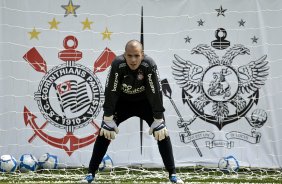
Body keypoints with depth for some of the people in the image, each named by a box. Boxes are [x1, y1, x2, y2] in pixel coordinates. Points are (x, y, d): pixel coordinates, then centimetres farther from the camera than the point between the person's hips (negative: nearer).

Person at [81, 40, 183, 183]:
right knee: (104, 132, -8)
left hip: (145, 101, 0)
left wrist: (158, 120, -24)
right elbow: (110, 92, -24)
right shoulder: (117, 65, -31)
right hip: (122, 101, 0)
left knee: (162, 132, -9)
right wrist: (108, 119, -22)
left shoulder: (149, 65, -31)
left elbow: (156, 93, -26)